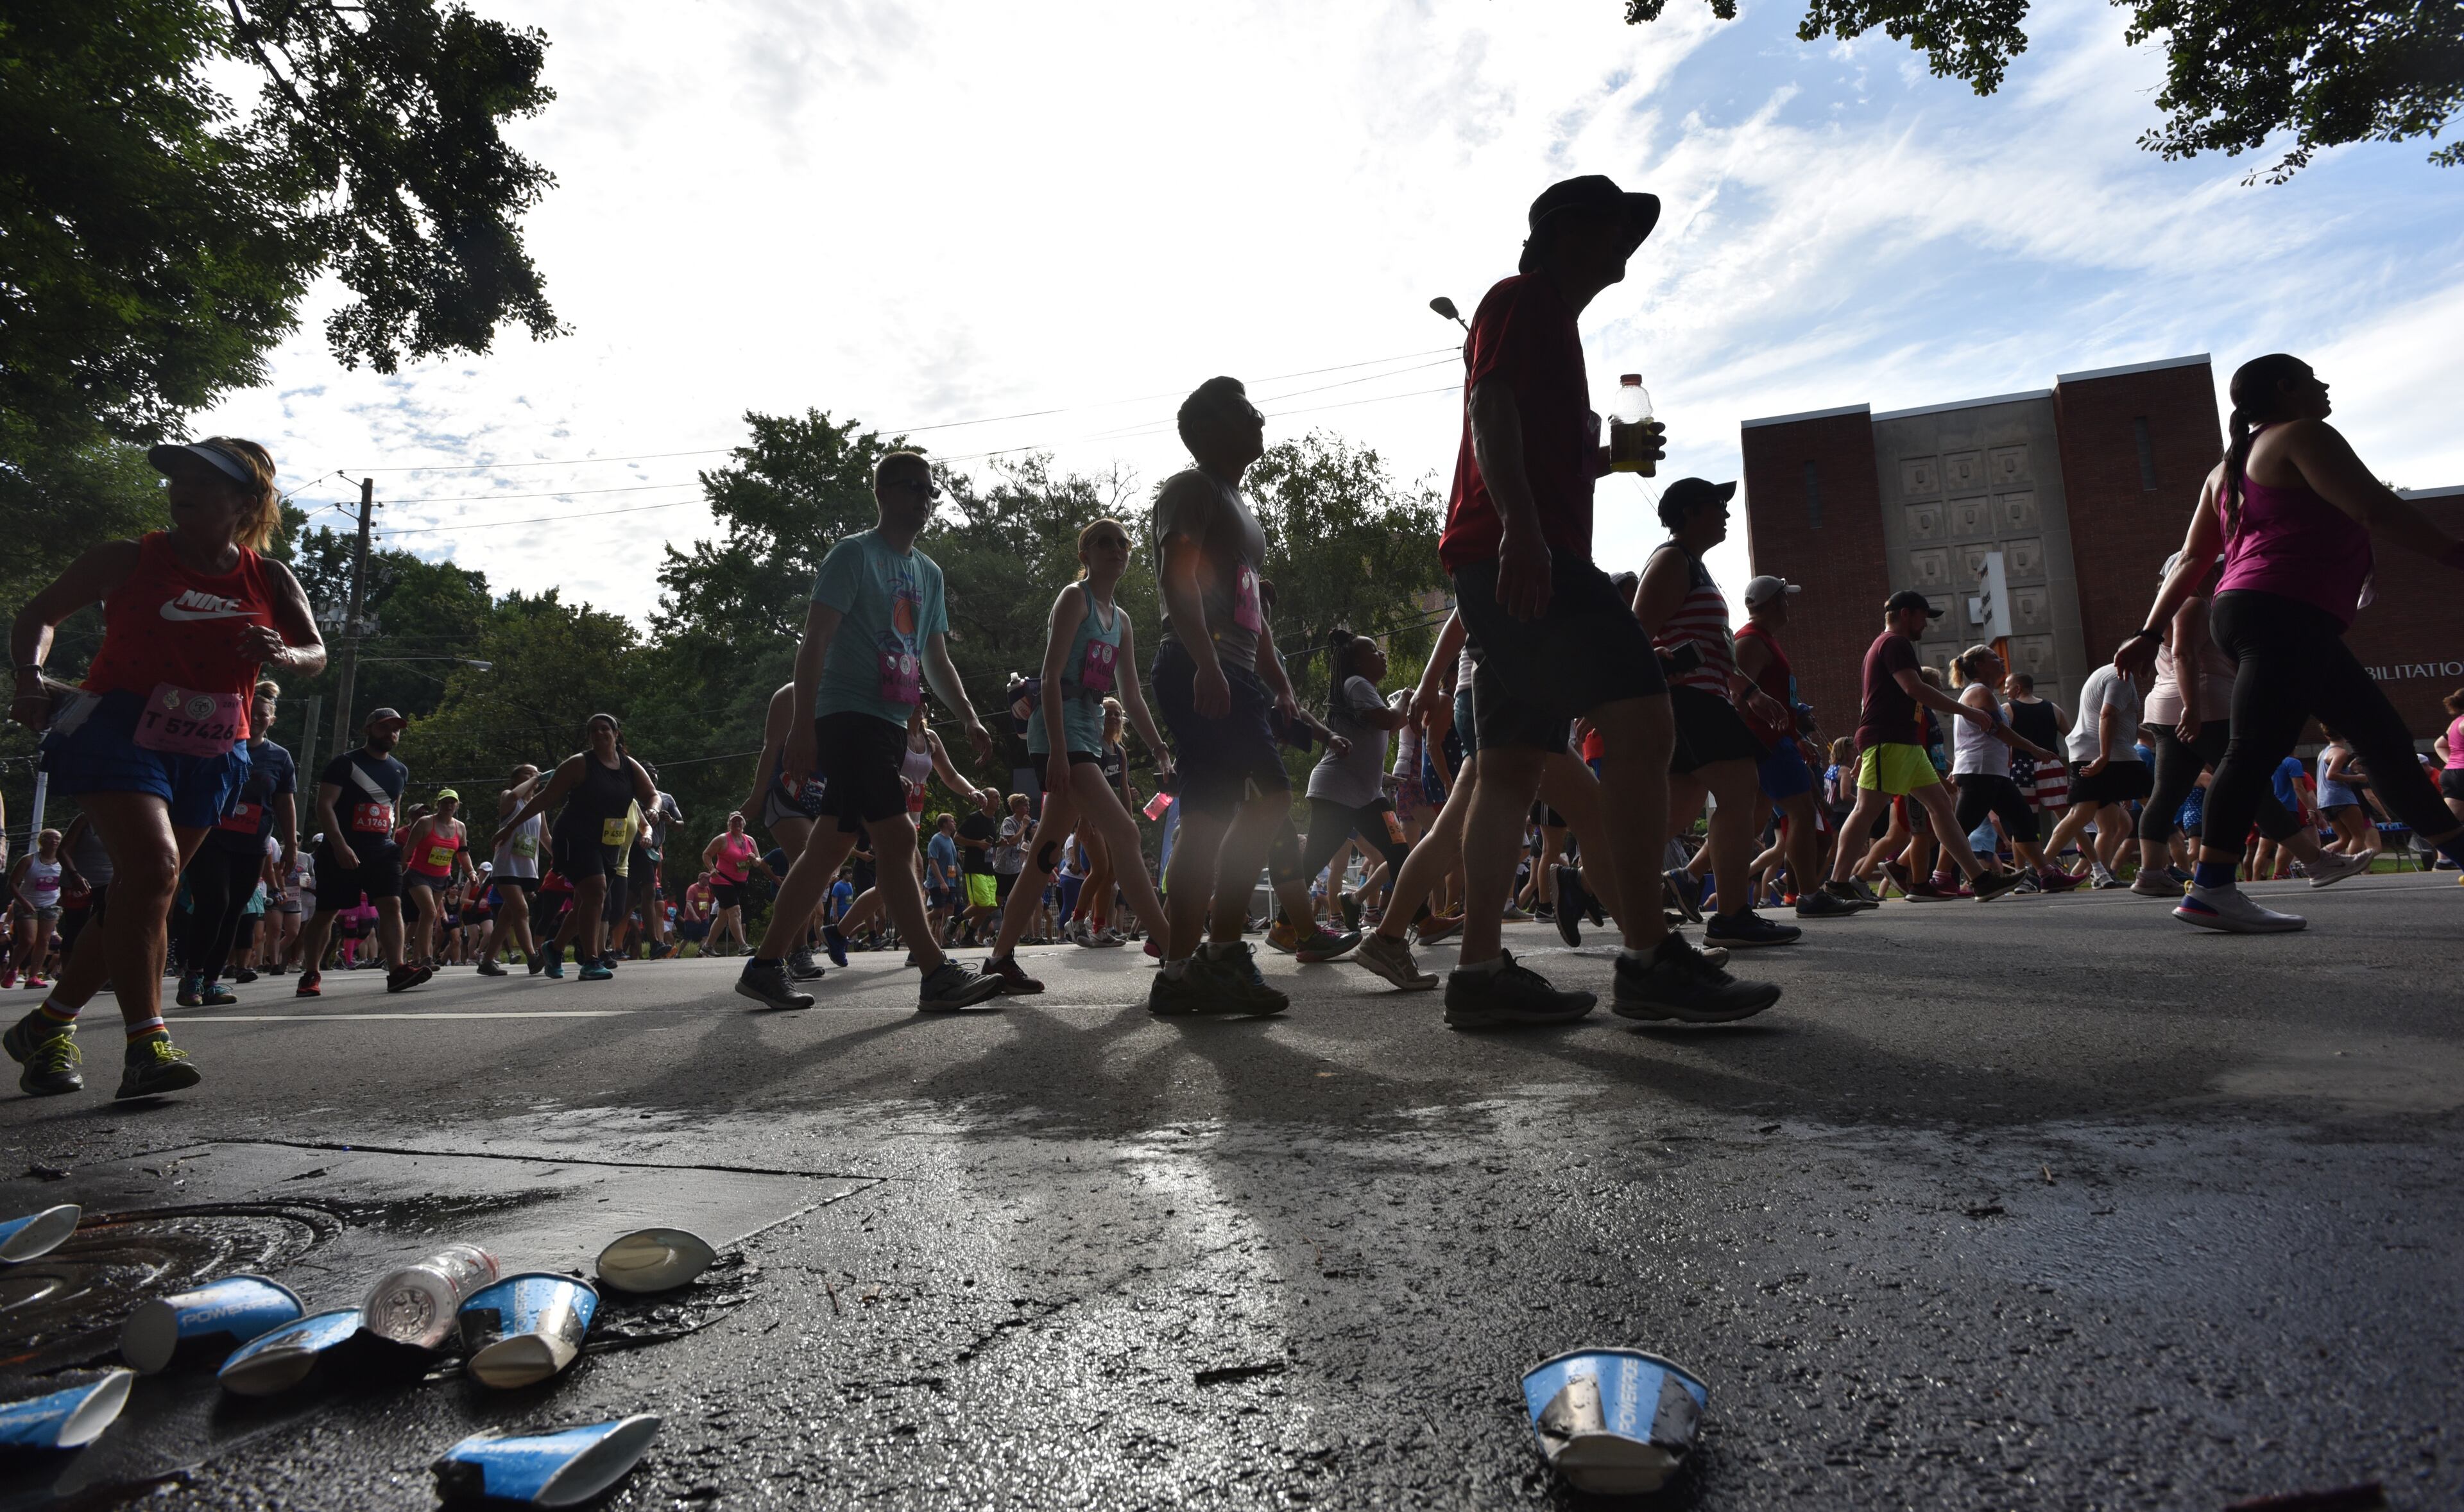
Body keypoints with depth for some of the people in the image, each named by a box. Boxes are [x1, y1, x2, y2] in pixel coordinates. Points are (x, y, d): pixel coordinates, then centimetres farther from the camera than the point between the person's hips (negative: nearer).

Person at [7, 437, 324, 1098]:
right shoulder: (130, 560, 1)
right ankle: (146, 1044, -21)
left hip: (211, 756, 4)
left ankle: (48, 1024, 27)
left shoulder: (269, 580, 6)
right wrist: (31, 679, -11)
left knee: (140, 893, 9)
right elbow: (38, 615, 8)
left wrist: (283, 655, -21)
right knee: (154, 869, -23)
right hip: (120, 733, -3)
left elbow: (316, 656, 3)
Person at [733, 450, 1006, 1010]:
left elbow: (937, 661, 21)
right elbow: (814, 641, -10)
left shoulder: (929, 573, 19)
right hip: (848, 714, -8)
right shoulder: (855, 554, -4)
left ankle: (765, 966, 18)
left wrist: (970, 720, 7)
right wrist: (803, 725, -17)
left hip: (890, 723, 8)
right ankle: (937, 975, -12)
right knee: (897, 838, -14)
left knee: (830, 848, 9)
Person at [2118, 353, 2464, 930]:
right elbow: (2376, 510, -9)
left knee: (2385, 737, 14)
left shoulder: (2228, 469, 27)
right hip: (2283, 614, -10)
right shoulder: (2303, 436, 2)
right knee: (2257, 747, -18)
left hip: (2245, 611, 10)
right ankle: (2210, 891, -23)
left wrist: (2152, 633, 17)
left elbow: (2191, 561, 21)